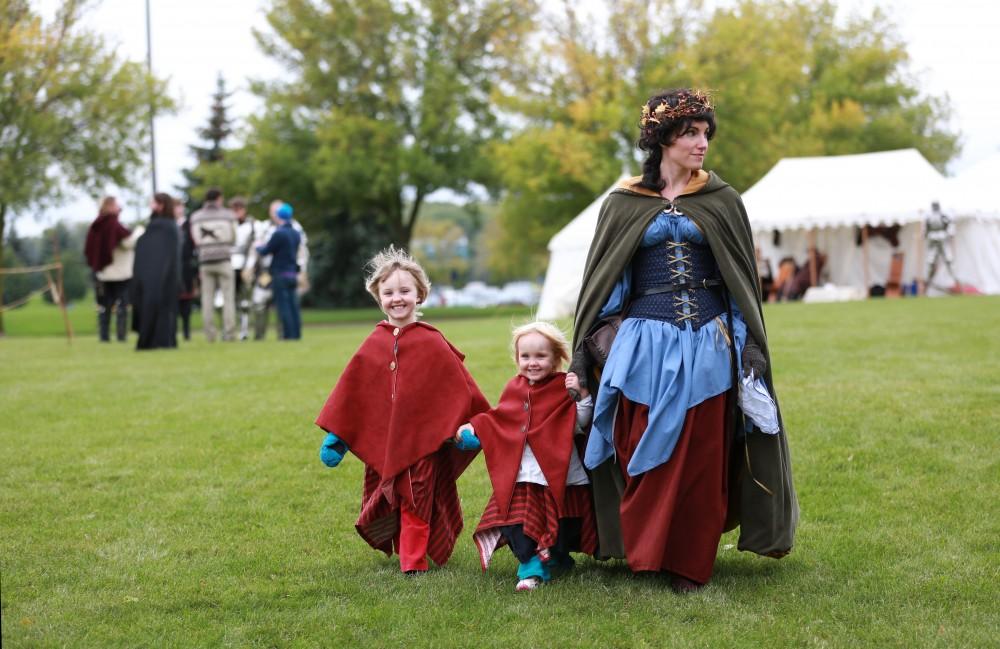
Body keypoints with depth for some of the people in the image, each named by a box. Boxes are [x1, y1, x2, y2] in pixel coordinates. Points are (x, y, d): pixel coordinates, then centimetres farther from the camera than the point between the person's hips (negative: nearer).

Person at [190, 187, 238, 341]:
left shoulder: (195, 217, 4)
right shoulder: (228, 215, -1)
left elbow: (195, 240, 7)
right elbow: (233, 239, 6)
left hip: (205, 261, 2)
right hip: (224, 260, -2)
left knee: (207, 299, 5)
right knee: (228, 297, 1)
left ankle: (210, 334, 2)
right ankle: (229, 333, -4)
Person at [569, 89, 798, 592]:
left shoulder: (721, 200, 8)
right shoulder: (624, 203, 6)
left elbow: (743, 277, 8)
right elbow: (601, 278, 9)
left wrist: (751, 342, -1)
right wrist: (581, 351, 4)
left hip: (708, 345, 0)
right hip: (646, 341, 0)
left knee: (701, 461, 1)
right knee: (646, 457, -2)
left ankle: (691, 565, 11)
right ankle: (644, 554, 14)